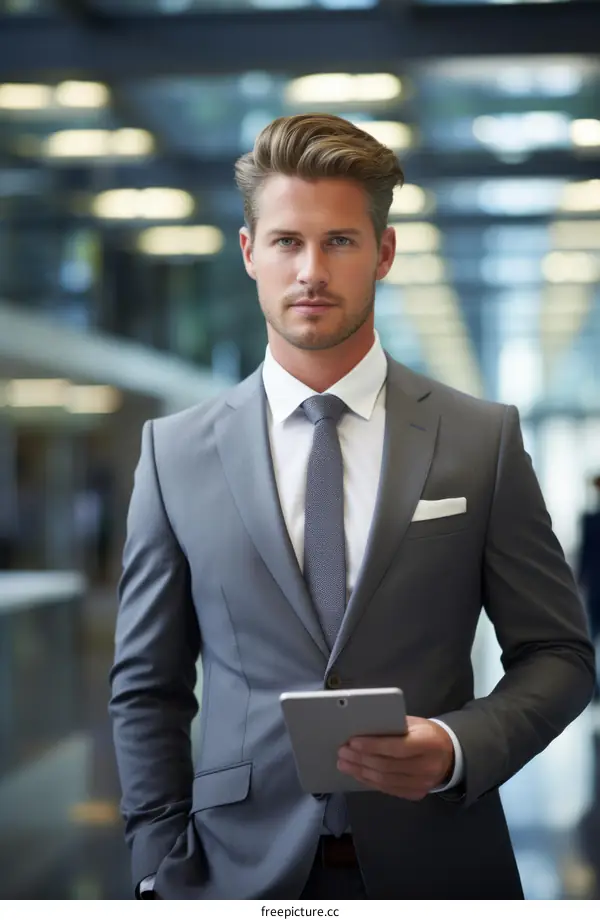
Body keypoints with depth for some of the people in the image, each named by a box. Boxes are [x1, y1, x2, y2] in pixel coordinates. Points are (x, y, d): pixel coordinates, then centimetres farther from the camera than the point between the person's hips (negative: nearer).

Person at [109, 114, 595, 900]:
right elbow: (147, 689, 3)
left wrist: (459, 747, -16)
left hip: (437, 865, 0)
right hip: (245, 870, 0)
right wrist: (167, 877, -4)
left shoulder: (485, 440, -2)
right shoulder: (176, 451, 0)